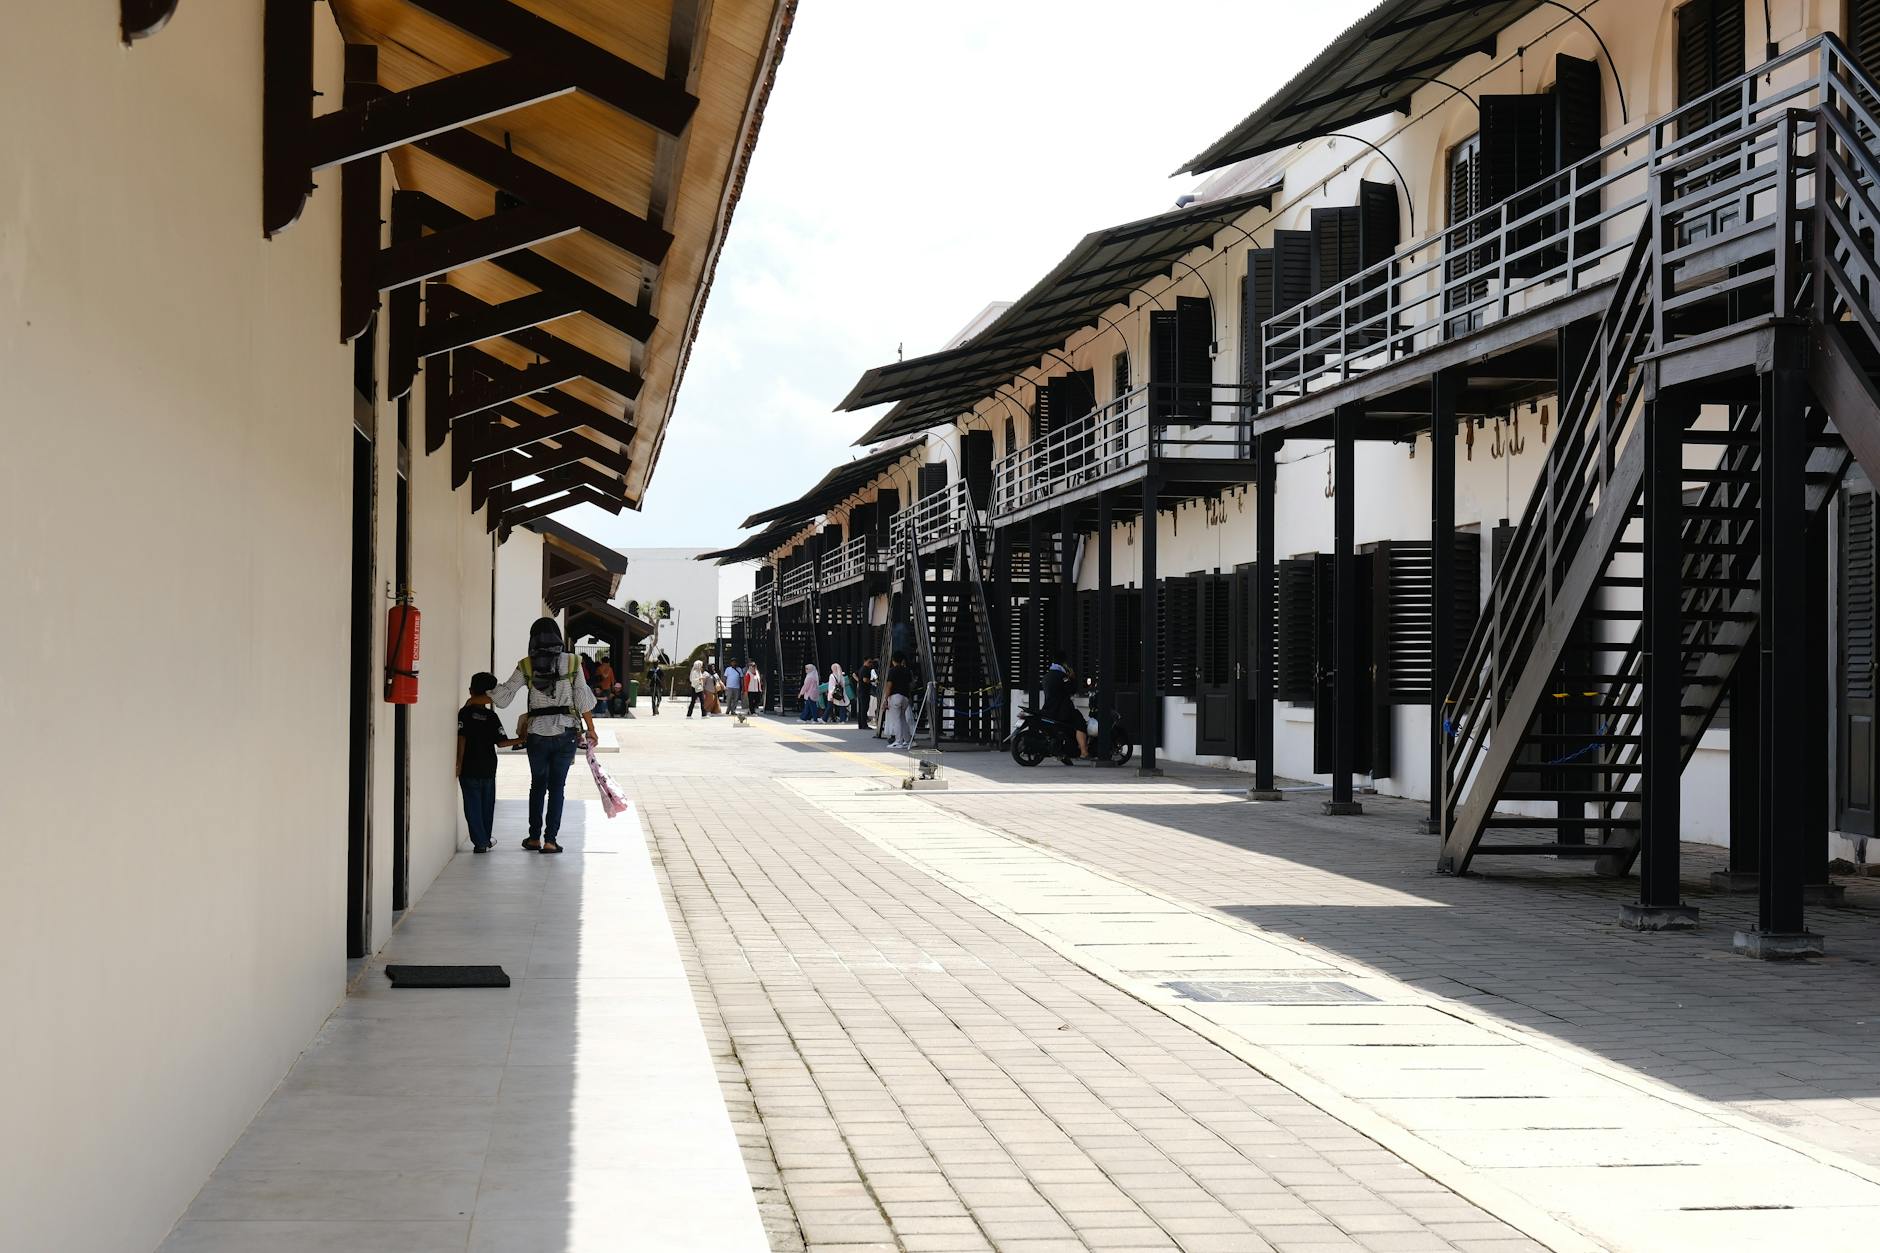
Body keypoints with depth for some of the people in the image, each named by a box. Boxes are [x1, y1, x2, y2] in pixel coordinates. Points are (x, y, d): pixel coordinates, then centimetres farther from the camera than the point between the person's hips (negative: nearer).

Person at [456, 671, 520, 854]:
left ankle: (480, 841, -4)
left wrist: (459, 763, -7)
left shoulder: (465, 713, -7)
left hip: (469, 769, -2)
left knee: (473, 805, 2)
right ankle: (485, 839, 25)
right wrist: (521, 740, 11)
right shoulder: (491, 716, -3)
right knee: (487, 805, 16)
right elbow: (501, 742, -4)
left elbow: (461, 739, -11)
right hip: (488, 769, 2)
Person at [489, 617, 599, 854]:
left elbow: (503, 696, 0)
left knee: (538, 784, 17)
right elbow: (583, 700, -3)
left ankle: (535, 837, 20)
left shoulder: (526, 666, -1)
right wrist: (590, 728, 5)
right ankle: (550, 840, 1)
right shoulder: (572, 662, -2)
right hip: (566, 732, -1)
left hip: (537, 734, 1)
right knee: (557, 786, 6)